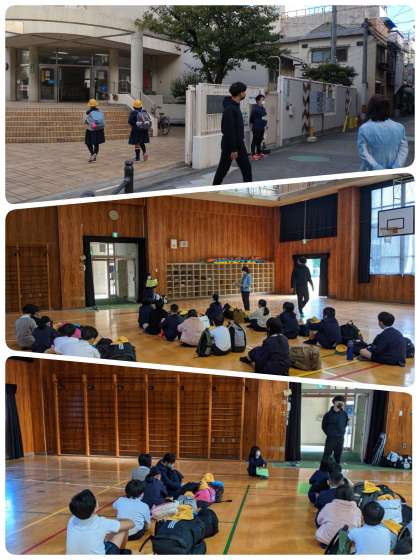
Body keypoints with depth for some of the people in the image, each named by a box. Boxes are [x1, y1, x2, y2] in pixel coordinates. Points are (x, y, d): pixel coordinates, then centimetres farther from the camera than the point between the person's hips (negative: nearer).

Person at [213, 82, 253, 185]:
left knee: (246, 167, 7)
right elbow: (229, 131, -24)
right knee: (223, 169, 4)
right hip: (229, 144, -9)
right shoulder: (229, 108, -21)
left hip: (239, 143, 9)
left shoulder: (236, 105, 8)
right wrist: (233, 149, -24)